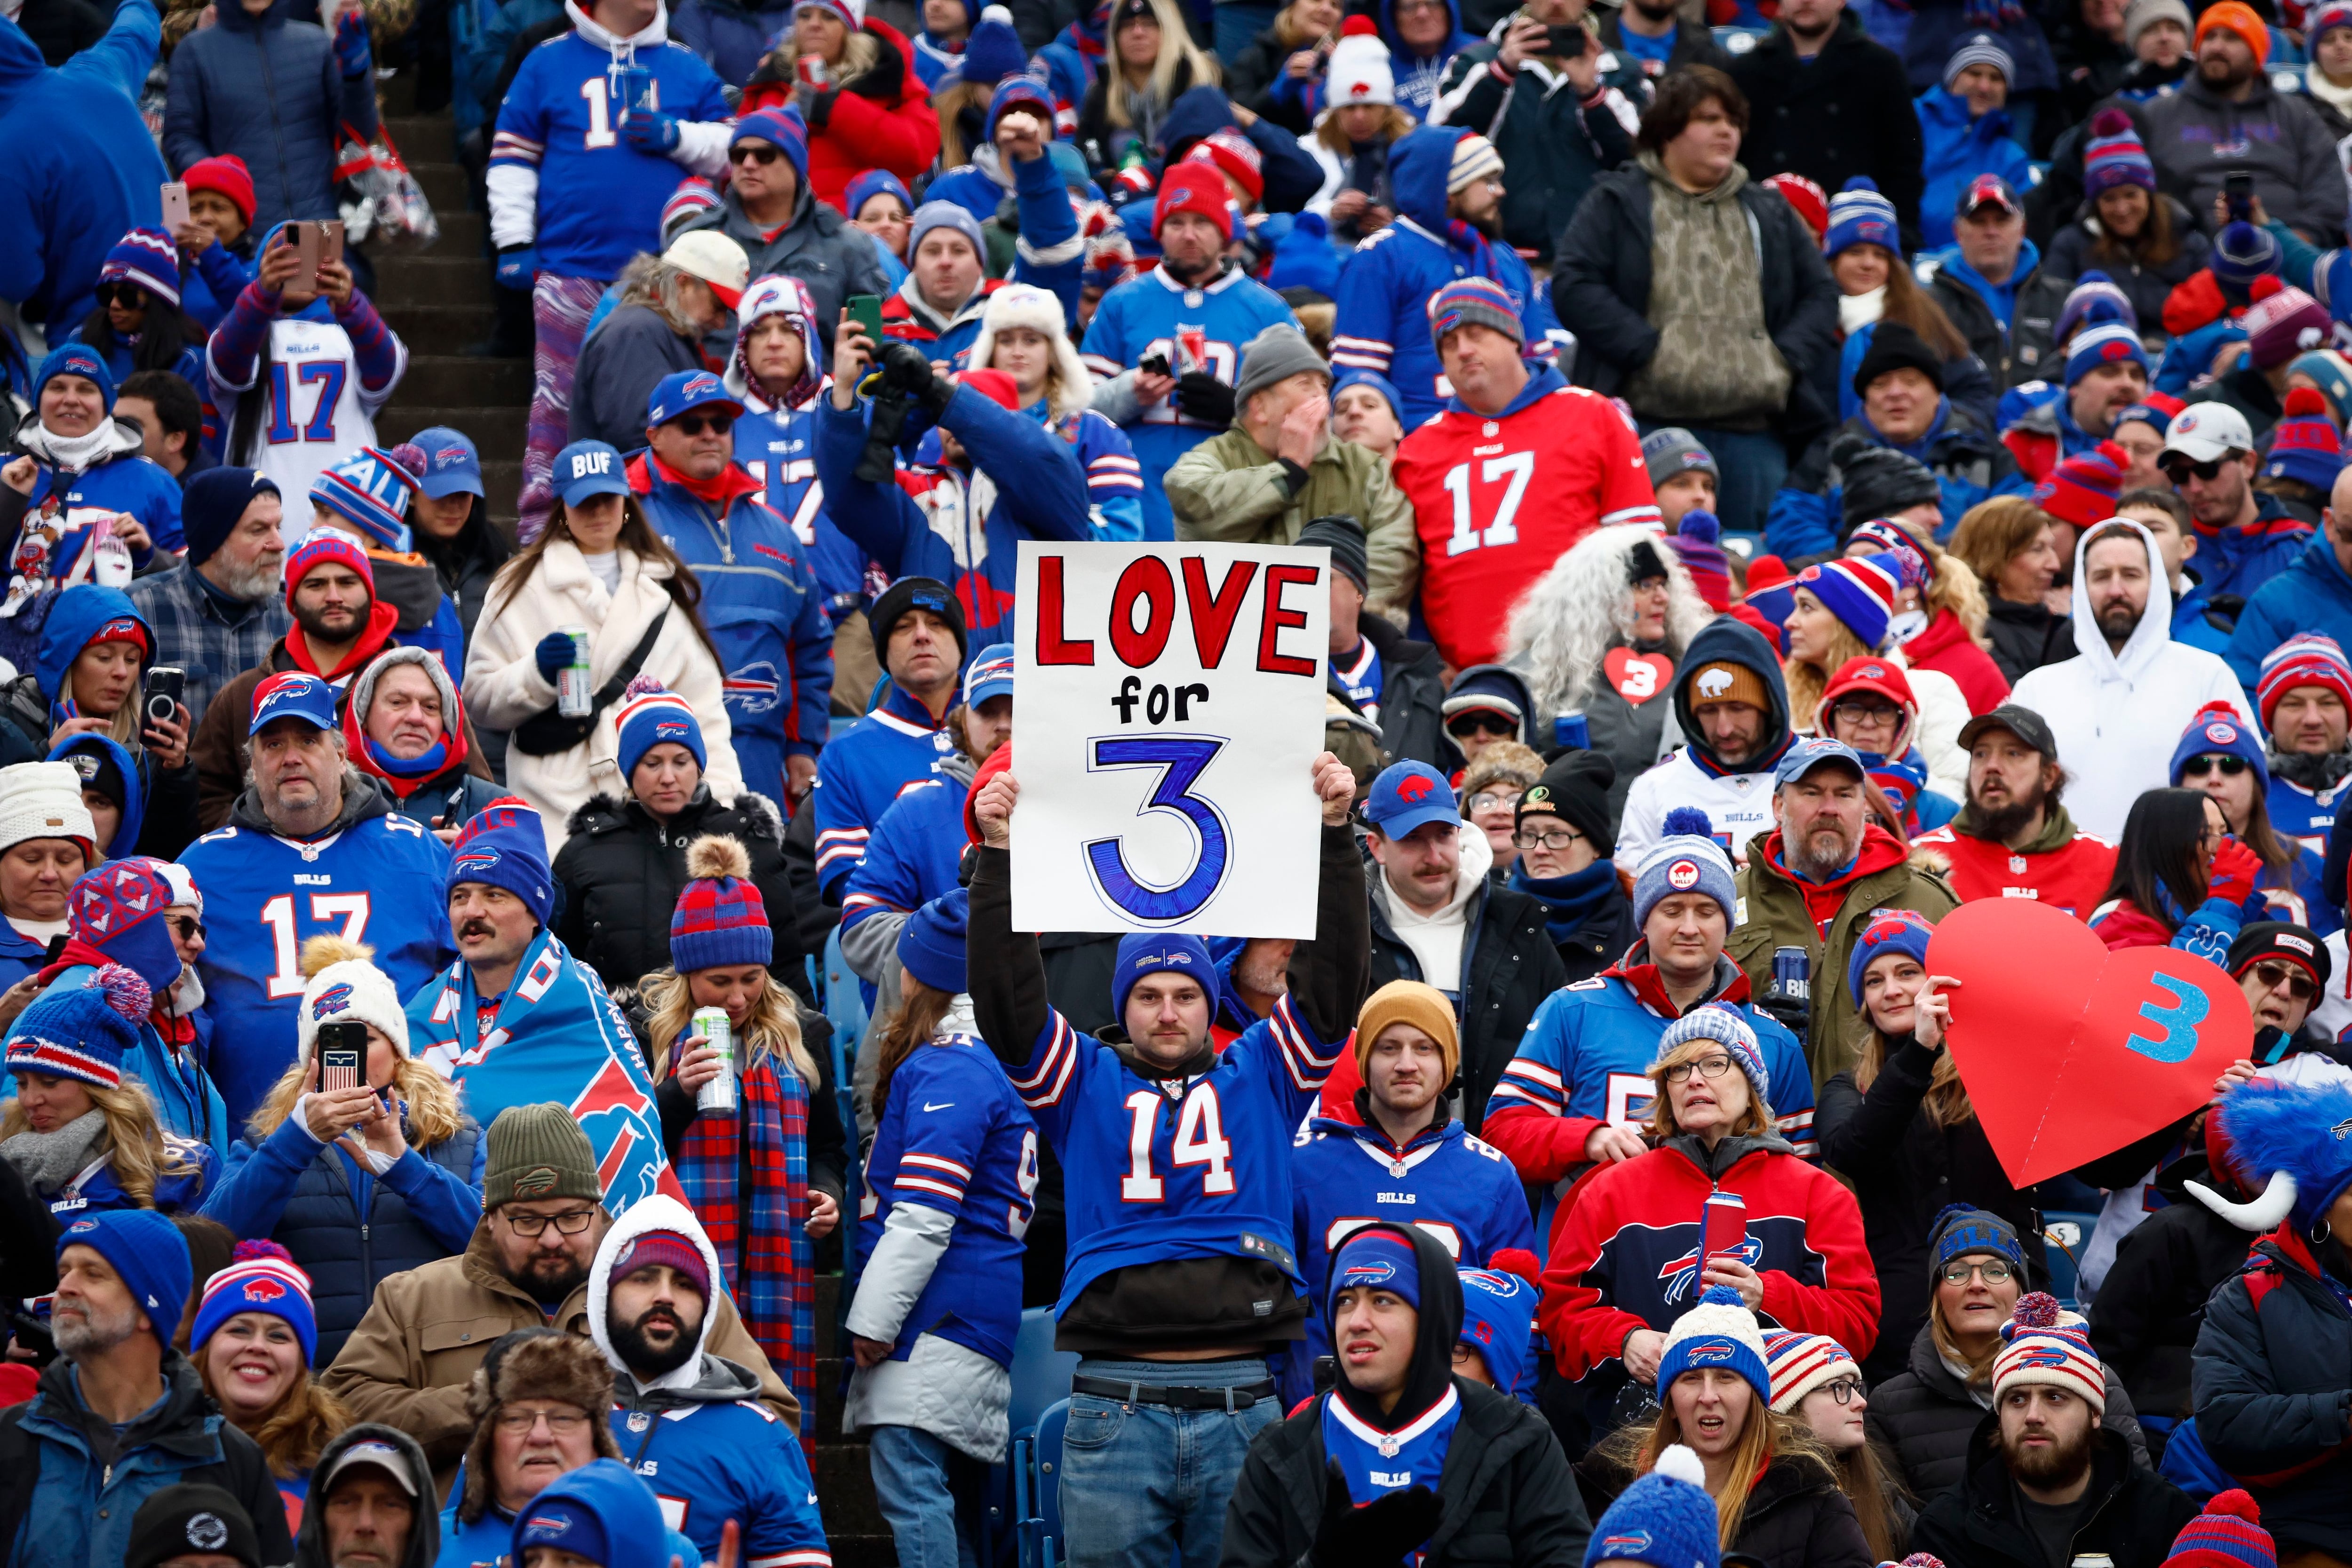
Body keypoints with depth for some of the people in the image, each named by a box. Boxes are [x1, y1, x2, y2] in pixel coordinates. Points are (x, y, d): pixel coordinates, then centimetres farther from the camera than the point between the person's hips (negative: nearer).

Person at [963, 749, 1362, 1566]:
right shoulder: (1084, 1083, 13)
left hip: (1242, 1405, 1)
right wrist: (999, 855, -7)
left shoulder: (1259, 1076, 14)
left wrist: (1335, 832, -3)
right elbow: (1007, 1000, 2)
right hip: (1114, 1399, 0)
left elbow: (1331, 983, 6)